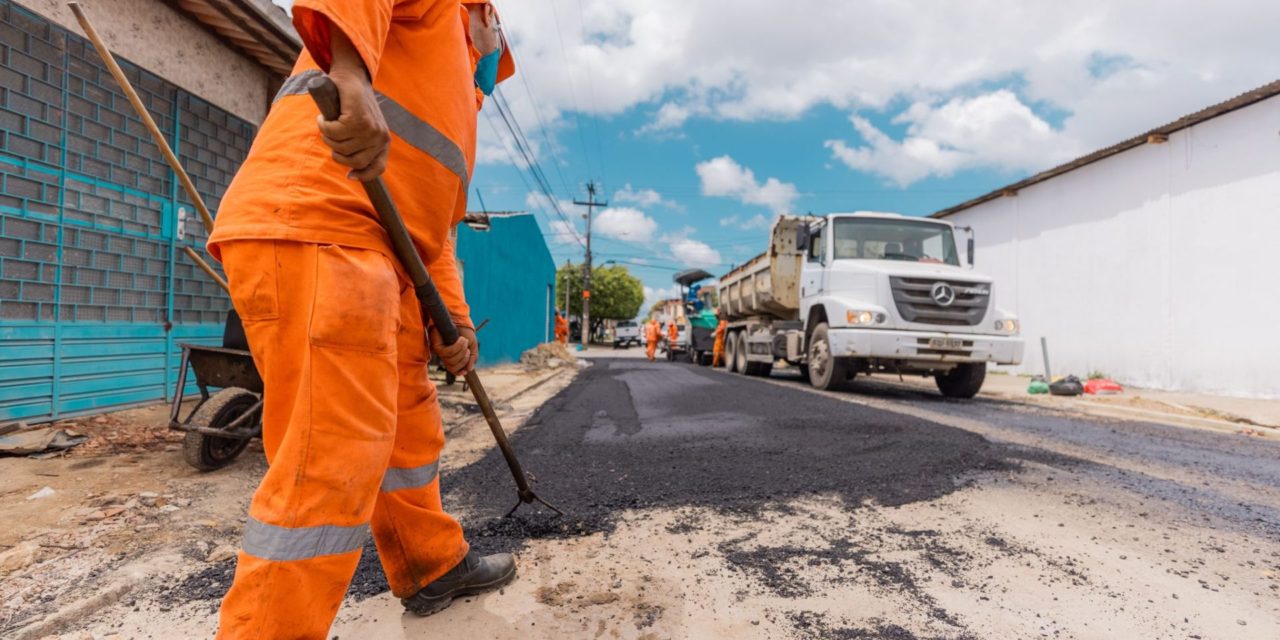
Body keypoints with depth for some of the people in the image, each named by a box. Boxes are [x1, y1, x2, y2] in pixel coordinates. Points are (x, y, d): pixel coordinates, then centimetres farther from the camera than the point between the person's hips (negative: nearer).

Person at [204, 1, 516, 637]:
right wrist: (350, 71, -32)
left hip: (375, 260, 10)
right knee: (331, 461, -14)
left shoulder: (455, 108, 33)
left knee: (410, 430, 17)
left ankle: (434, 567, 35)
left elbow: (432, 226, 24)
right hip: (308, 231, -10)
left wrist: (451, 317, 10)